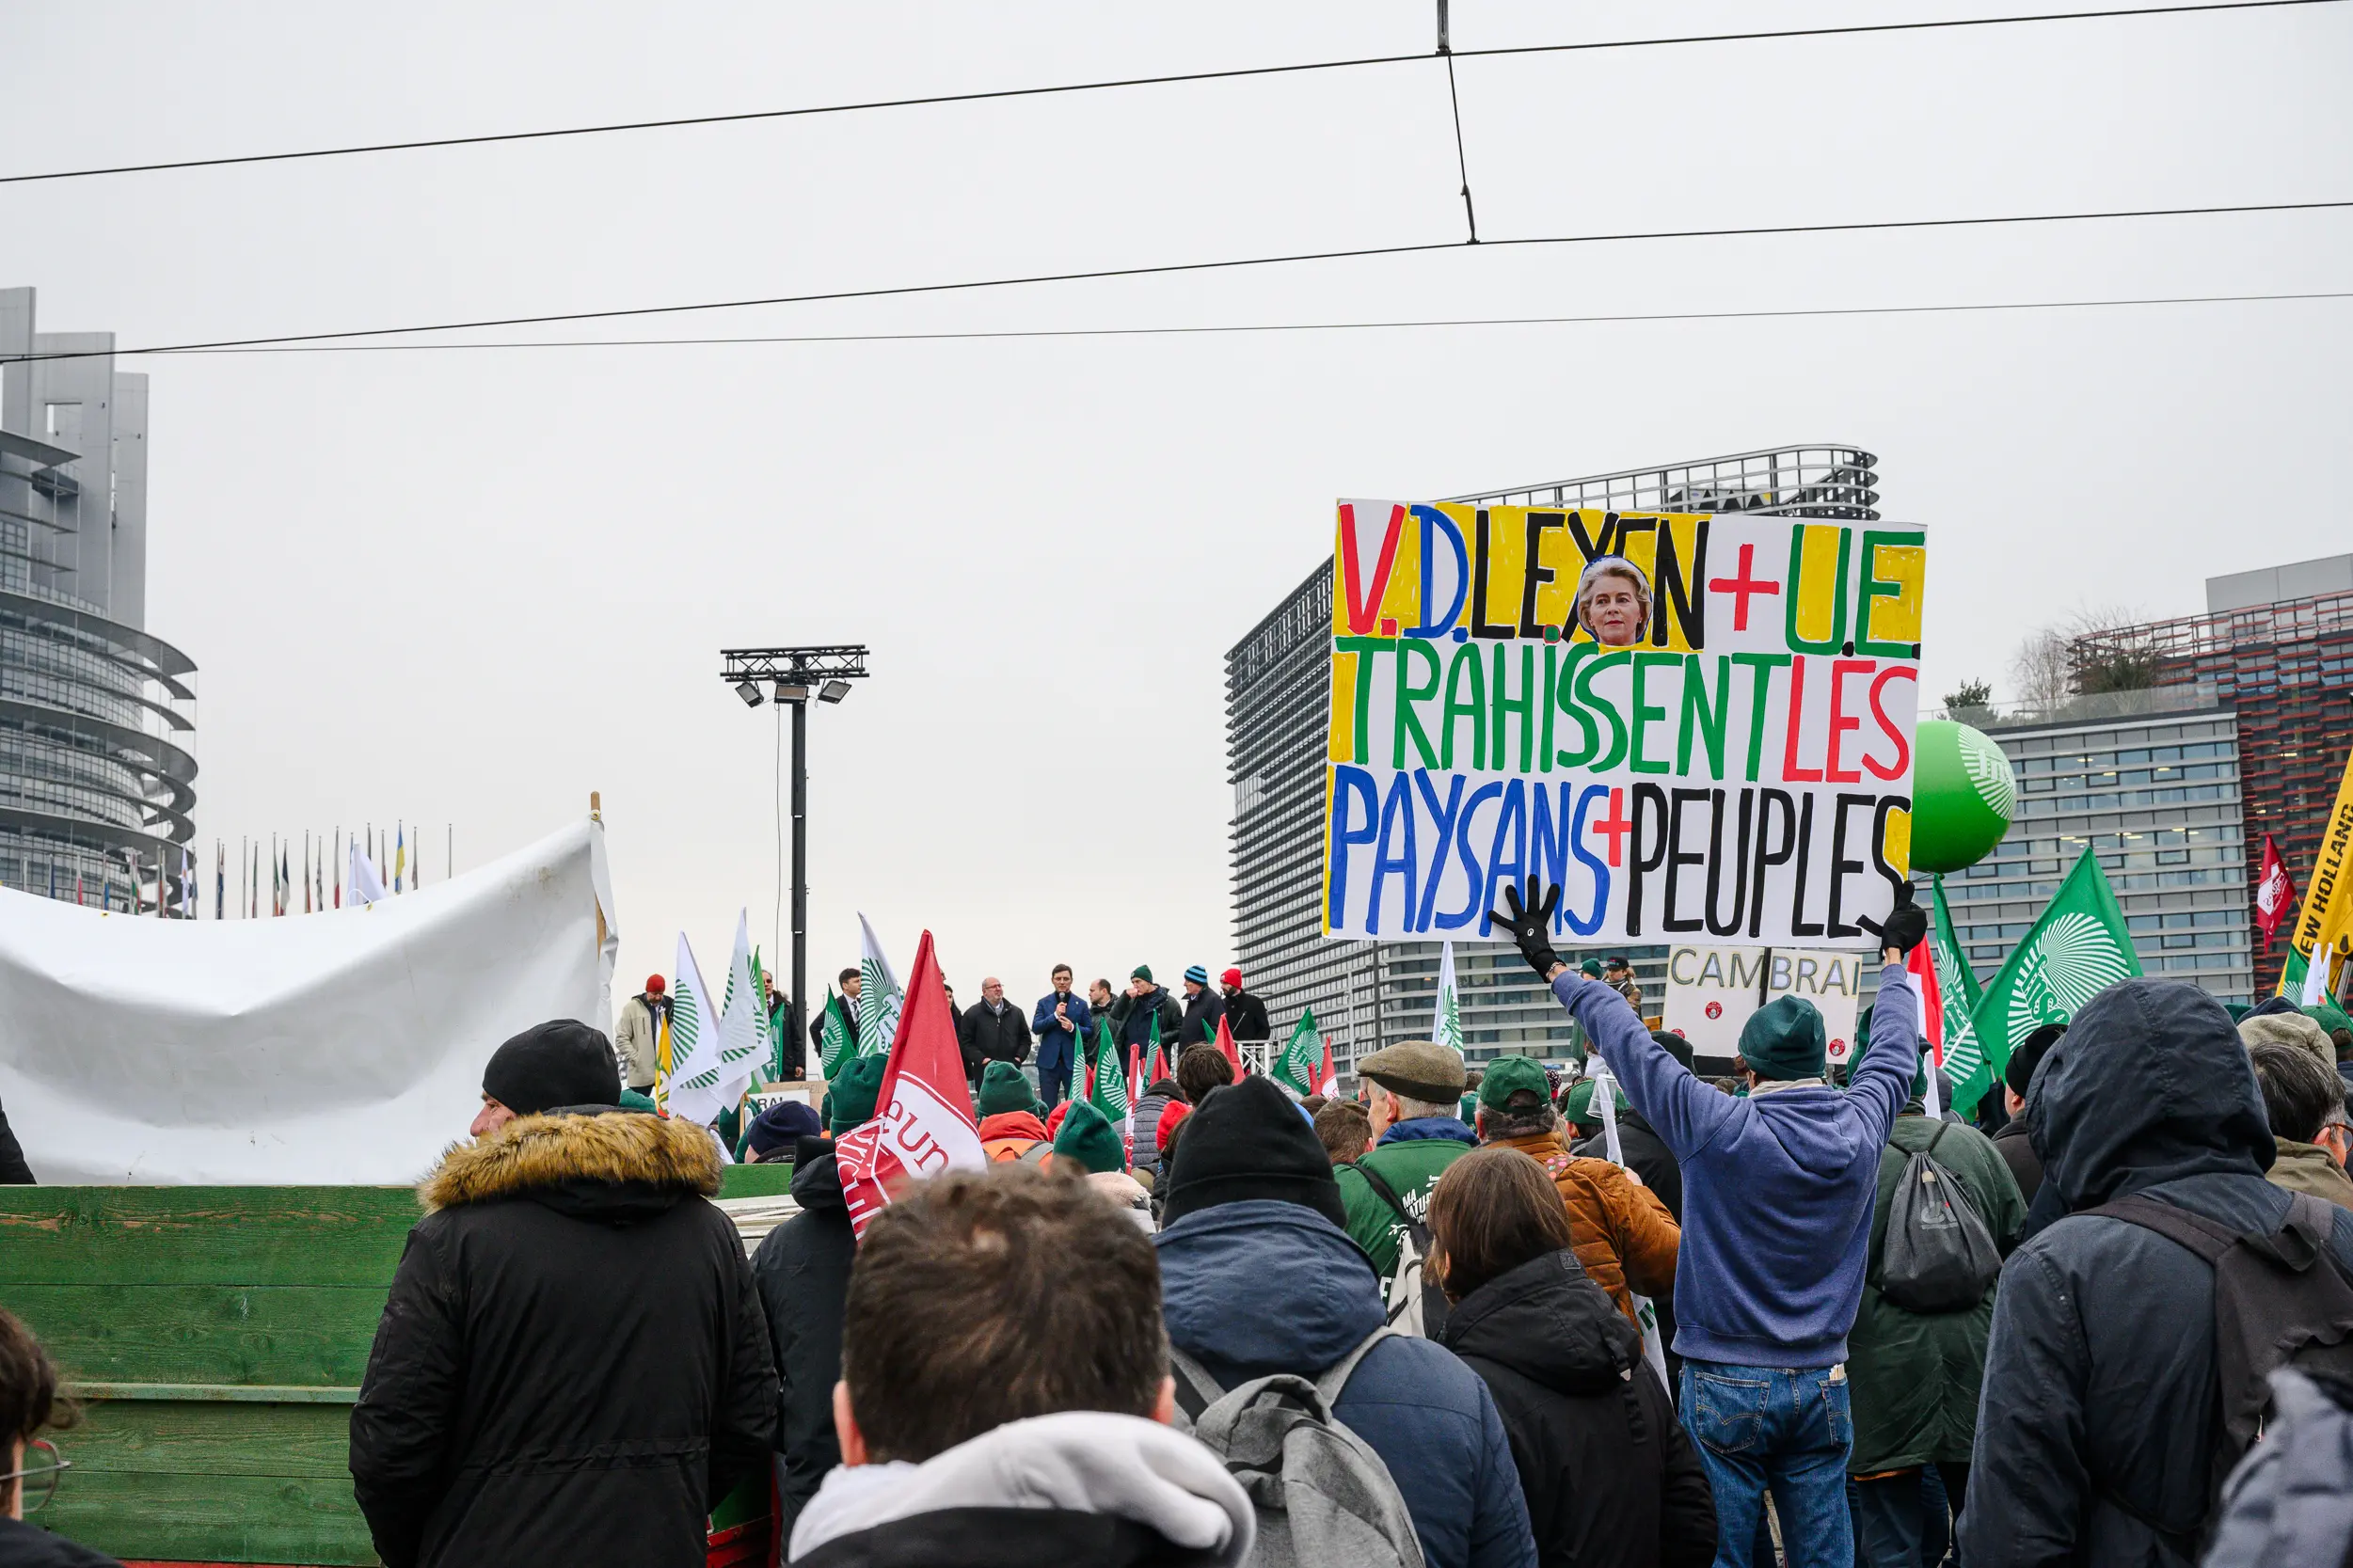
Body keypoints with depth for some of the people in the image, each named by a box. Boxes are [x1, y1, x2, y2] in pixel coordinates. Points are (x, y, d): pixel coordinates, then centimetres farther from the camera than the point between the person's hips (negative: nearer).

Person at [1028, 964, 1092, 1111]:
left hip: (1073, 1061, 0)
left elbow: (1090, 1032, 5)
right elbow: (1035, 1028, -3)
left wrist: (1073, 1028, -14)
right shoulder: (1043, 1003, 7)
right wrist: (1055, 1015, -16)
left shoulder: (1081, 1004, 6)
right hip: (1049, 1061, 0)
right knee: (1048, 1107, 2)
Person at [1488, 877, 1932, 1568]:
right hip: (1822, 1382, 4)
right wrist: (1895, 956, 35)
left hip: (1726, 1385, -4)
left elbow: (1629, 1043, -7)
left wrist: (1552, 965, 4)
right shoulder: (1860, 1124, -1)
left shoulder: (1717, 1128, -14)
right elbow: (1894, 1051, 18)